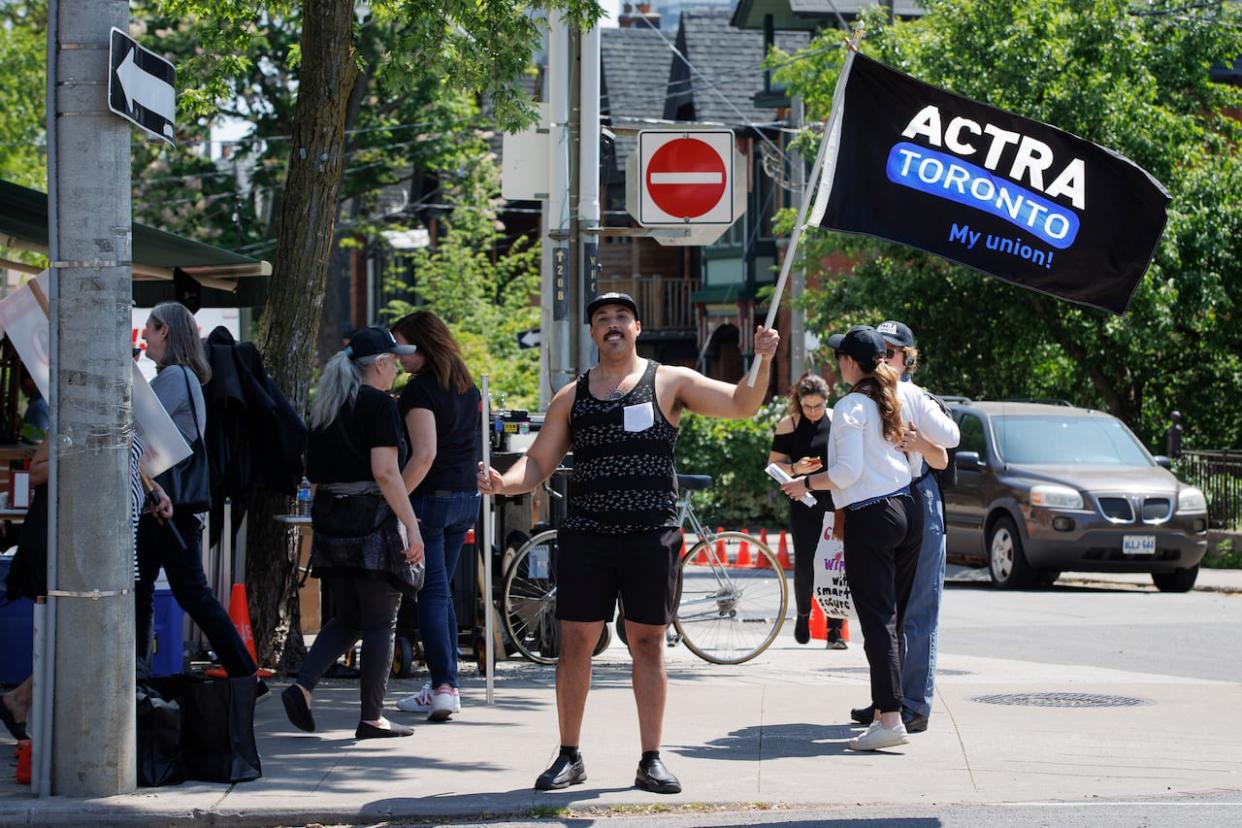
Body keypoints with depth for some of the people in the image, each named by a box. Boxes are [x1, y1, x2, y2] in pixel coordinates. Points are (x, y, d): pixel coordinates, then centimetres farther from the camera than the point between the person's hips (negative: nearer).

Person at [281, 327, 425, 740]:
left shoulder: (325, 407, 13)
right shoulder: (378, 404, -10)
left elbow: (313, 471, 16)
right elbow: (385, 472, -17)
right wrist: (412, 525, -15)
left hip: (330, 519, 7)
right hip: (372, 520, -7)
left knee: (347, 619, 16)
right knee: (379, 621, 2)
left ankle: (302, 686, -2)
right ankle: (372, 718, 4)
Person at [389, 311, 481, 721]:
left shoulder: (420, 390, -15)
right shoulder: (467, 387, 10)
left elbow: (424, 454, -23)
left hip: (429, 499, -8)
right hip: (465, 497, 8)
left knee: (432, 593, -6)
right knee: (441, 591, 16)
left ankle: (443, 686, -12)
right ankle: (446, 684, 18)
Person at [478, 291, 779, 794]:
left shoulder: (669, 383, 5)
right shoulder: (571, 397, 11)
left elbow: (740, 404, 0)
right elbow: (539, 462, 11)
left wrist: (762, 363, -19)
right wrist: (503, 483, -9)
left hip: (651, 537, -1)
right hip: (586, 537, 2)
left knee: (648, 644, 3)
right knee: (575, 642, 0)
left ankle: (651, 761, 10)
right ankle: (569, 756, 11)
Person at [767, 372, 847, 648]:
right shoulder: (789, 425, 1)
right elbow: (774, 464, 1)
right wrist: (795, 468, -18)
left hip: (837, 503, 2)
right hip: (804, 505, -2)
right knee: (805, 564, -5)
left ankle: (835, 632, 2)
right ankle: (803, 615, 23)